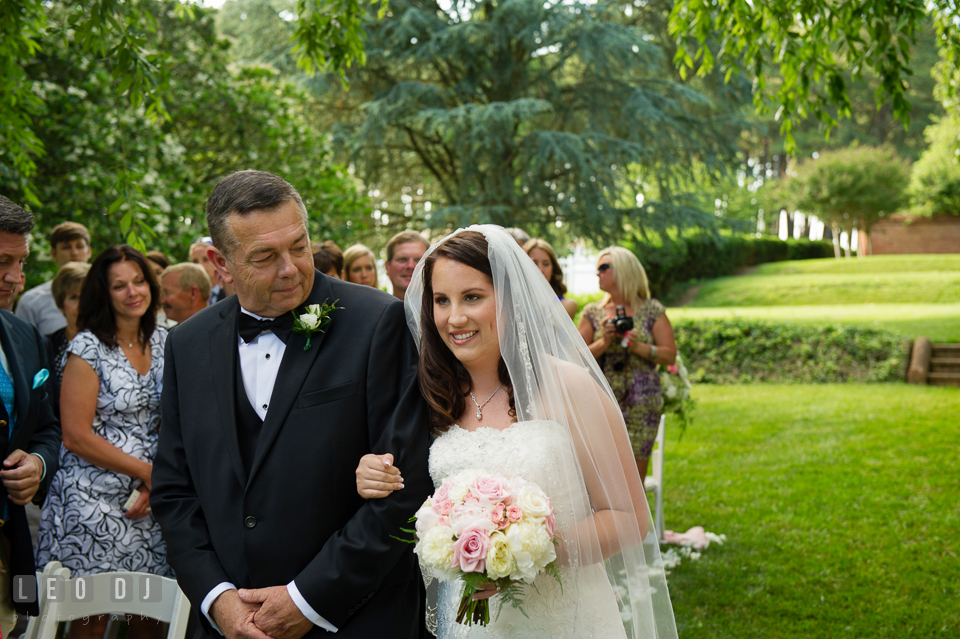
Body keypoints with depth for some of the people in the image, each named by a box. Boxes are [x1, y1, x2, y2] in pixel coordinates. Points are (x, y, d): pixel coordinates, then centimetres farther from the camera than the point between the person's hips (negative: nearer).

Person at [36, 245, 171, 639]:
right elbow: (77, 436, -12)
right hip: (94, 499, -5)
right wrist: (147, 471, -10)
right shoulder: (88, 348, -7)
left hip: (148, 499, 5)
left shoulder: (162, 341, 9)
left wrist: (155, 481, -1)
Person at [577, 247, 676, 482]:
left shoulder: (652, 310, 6)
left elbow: (670, 355, 1)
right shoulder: (593, 312, 11)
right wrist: (603, 343, -11)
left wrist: (638, 347, -13)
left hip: (641, 404, -1)